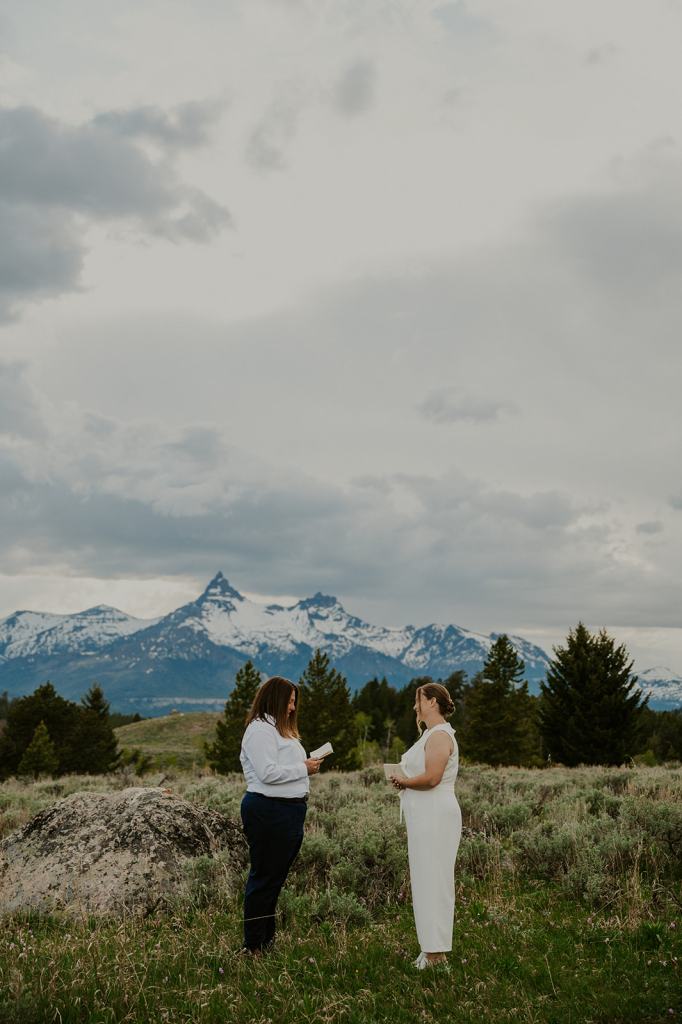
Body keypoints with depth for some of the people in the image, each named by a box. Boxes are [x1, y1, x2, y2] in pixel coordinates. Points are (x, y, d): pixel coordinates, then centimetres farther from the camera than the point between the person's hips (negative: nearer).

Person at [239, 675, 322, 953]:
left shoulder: (279, 729, 20)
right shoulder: (260, 729, -13)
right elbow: (268, 773, -22)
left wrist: (307, 765, 7)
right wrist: (303, 768, -13)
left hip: (289, 810, 10)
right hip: (268, 811, -10)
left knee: (276, 877, 15)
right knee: (265, 877, -3)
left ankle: (267, 939, 24)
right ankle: (253, 946, 6)